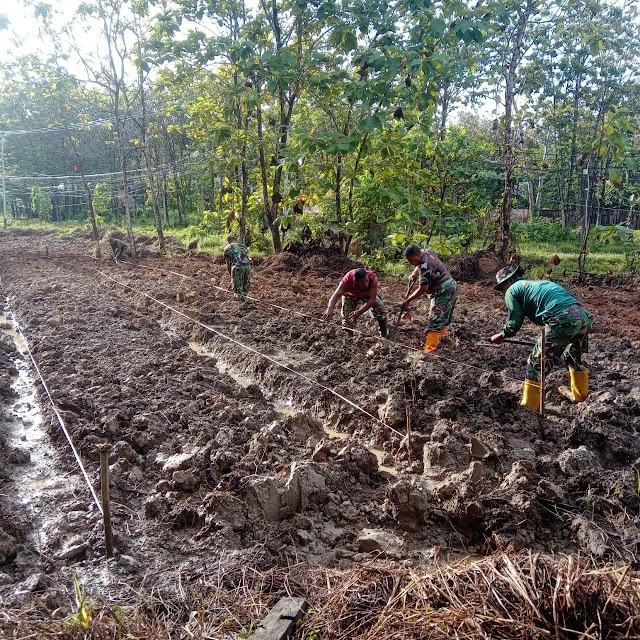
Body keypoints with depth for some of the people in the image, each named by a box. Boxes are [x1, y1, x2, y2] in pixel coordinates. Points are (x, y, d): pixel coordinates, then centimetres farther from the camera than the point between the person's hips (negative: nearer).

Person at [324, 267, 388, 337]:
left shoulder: (373, 279, -42)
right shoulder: (347, 280, -42)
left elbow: (372, 299, -40)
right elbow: (336, 295, -50)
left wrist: (359, 312, -53)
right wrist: (330, 308, -70)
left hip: (368, 293, 1)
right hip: (351, 295, -1)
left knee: (381, 311, -8)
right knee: (347, 317, -12)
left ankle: (383, 336, 10)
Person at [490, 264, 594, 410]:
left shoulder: (512, 290, 11)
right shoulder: (537, 282, 33)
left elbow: (514, 323, 8)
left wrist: (502, 335, 27)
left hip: (563, 320, -8)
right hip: (584, 315, 8)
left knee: (537, 364, 7)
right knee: (574, 357, 33)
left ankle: (529, 406, 15)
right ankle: (579, 394, 51)